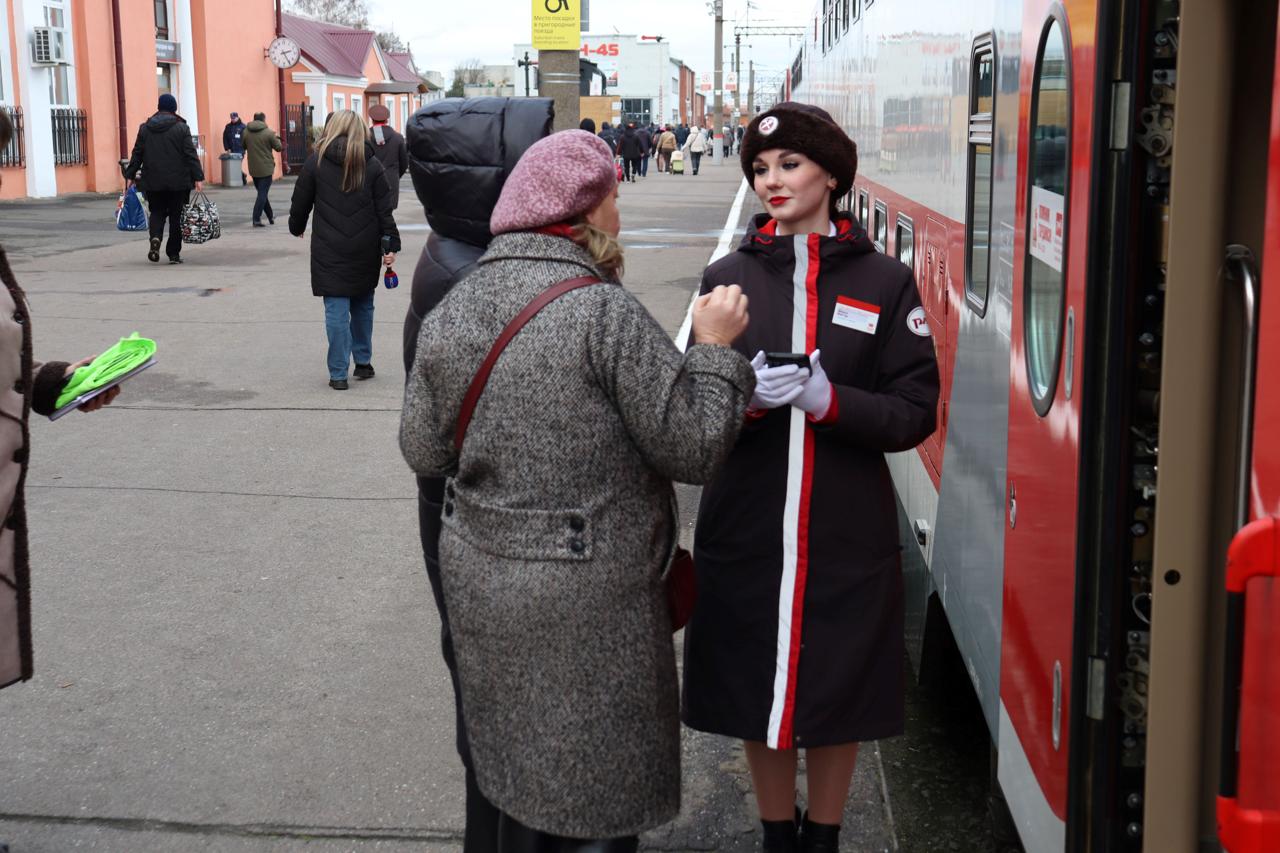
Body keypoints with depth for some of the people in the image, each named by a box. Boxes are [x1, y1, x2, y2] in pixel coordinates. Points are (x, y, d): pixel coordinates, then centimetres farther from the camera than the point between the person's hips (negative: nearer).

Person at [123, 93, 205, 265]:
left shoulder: (145, 128, 5)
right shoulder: (181, 128, -4)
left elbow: (137, 154, 6)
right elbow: (191, 155, -9)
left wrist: (130, 175, 12)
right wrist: (198, 178, -10)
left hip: (153, 182, 2)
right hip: (178, 181, -2)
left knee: (157, 212, 14)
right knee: (176, 216, 6)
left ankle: (155, 238, -15)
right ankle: (174, 253, 8)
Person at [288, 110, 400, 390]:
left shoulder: (315, 162, -2)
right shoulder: (371, 164, 1)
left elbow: (300, 202, 5)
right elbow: (384, 209, -2)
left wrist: (297, 227, 24)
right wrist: (391, 245, 0)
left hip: (329, 251, -2)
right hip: (365, 251, 2)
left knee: (336, 310, -1)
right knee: (363, 306, 18)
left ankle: (338, 374, -1)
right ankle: (363, 362, 26)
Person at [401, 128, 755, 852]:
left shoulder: (449, 312, 2)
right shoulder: (607, 315, -18)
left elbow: (423, 452, 6)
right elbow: (693, 448, -16)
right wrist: (715, 348, -4)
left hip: (480, 584, 7)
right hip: (588, 598, -6)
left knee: (521, 778, 22)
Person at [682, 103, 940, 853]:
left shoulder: (885, 281, 0)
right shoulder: (727, 278, 4)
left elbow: (916, 413, -3)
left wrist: (830, 400, -20)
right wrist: (744, 395, -17)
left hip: (848, 535, -1)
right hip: (747, 532, 1)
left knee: (838, 700, 11)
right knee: (757, 691, 11)